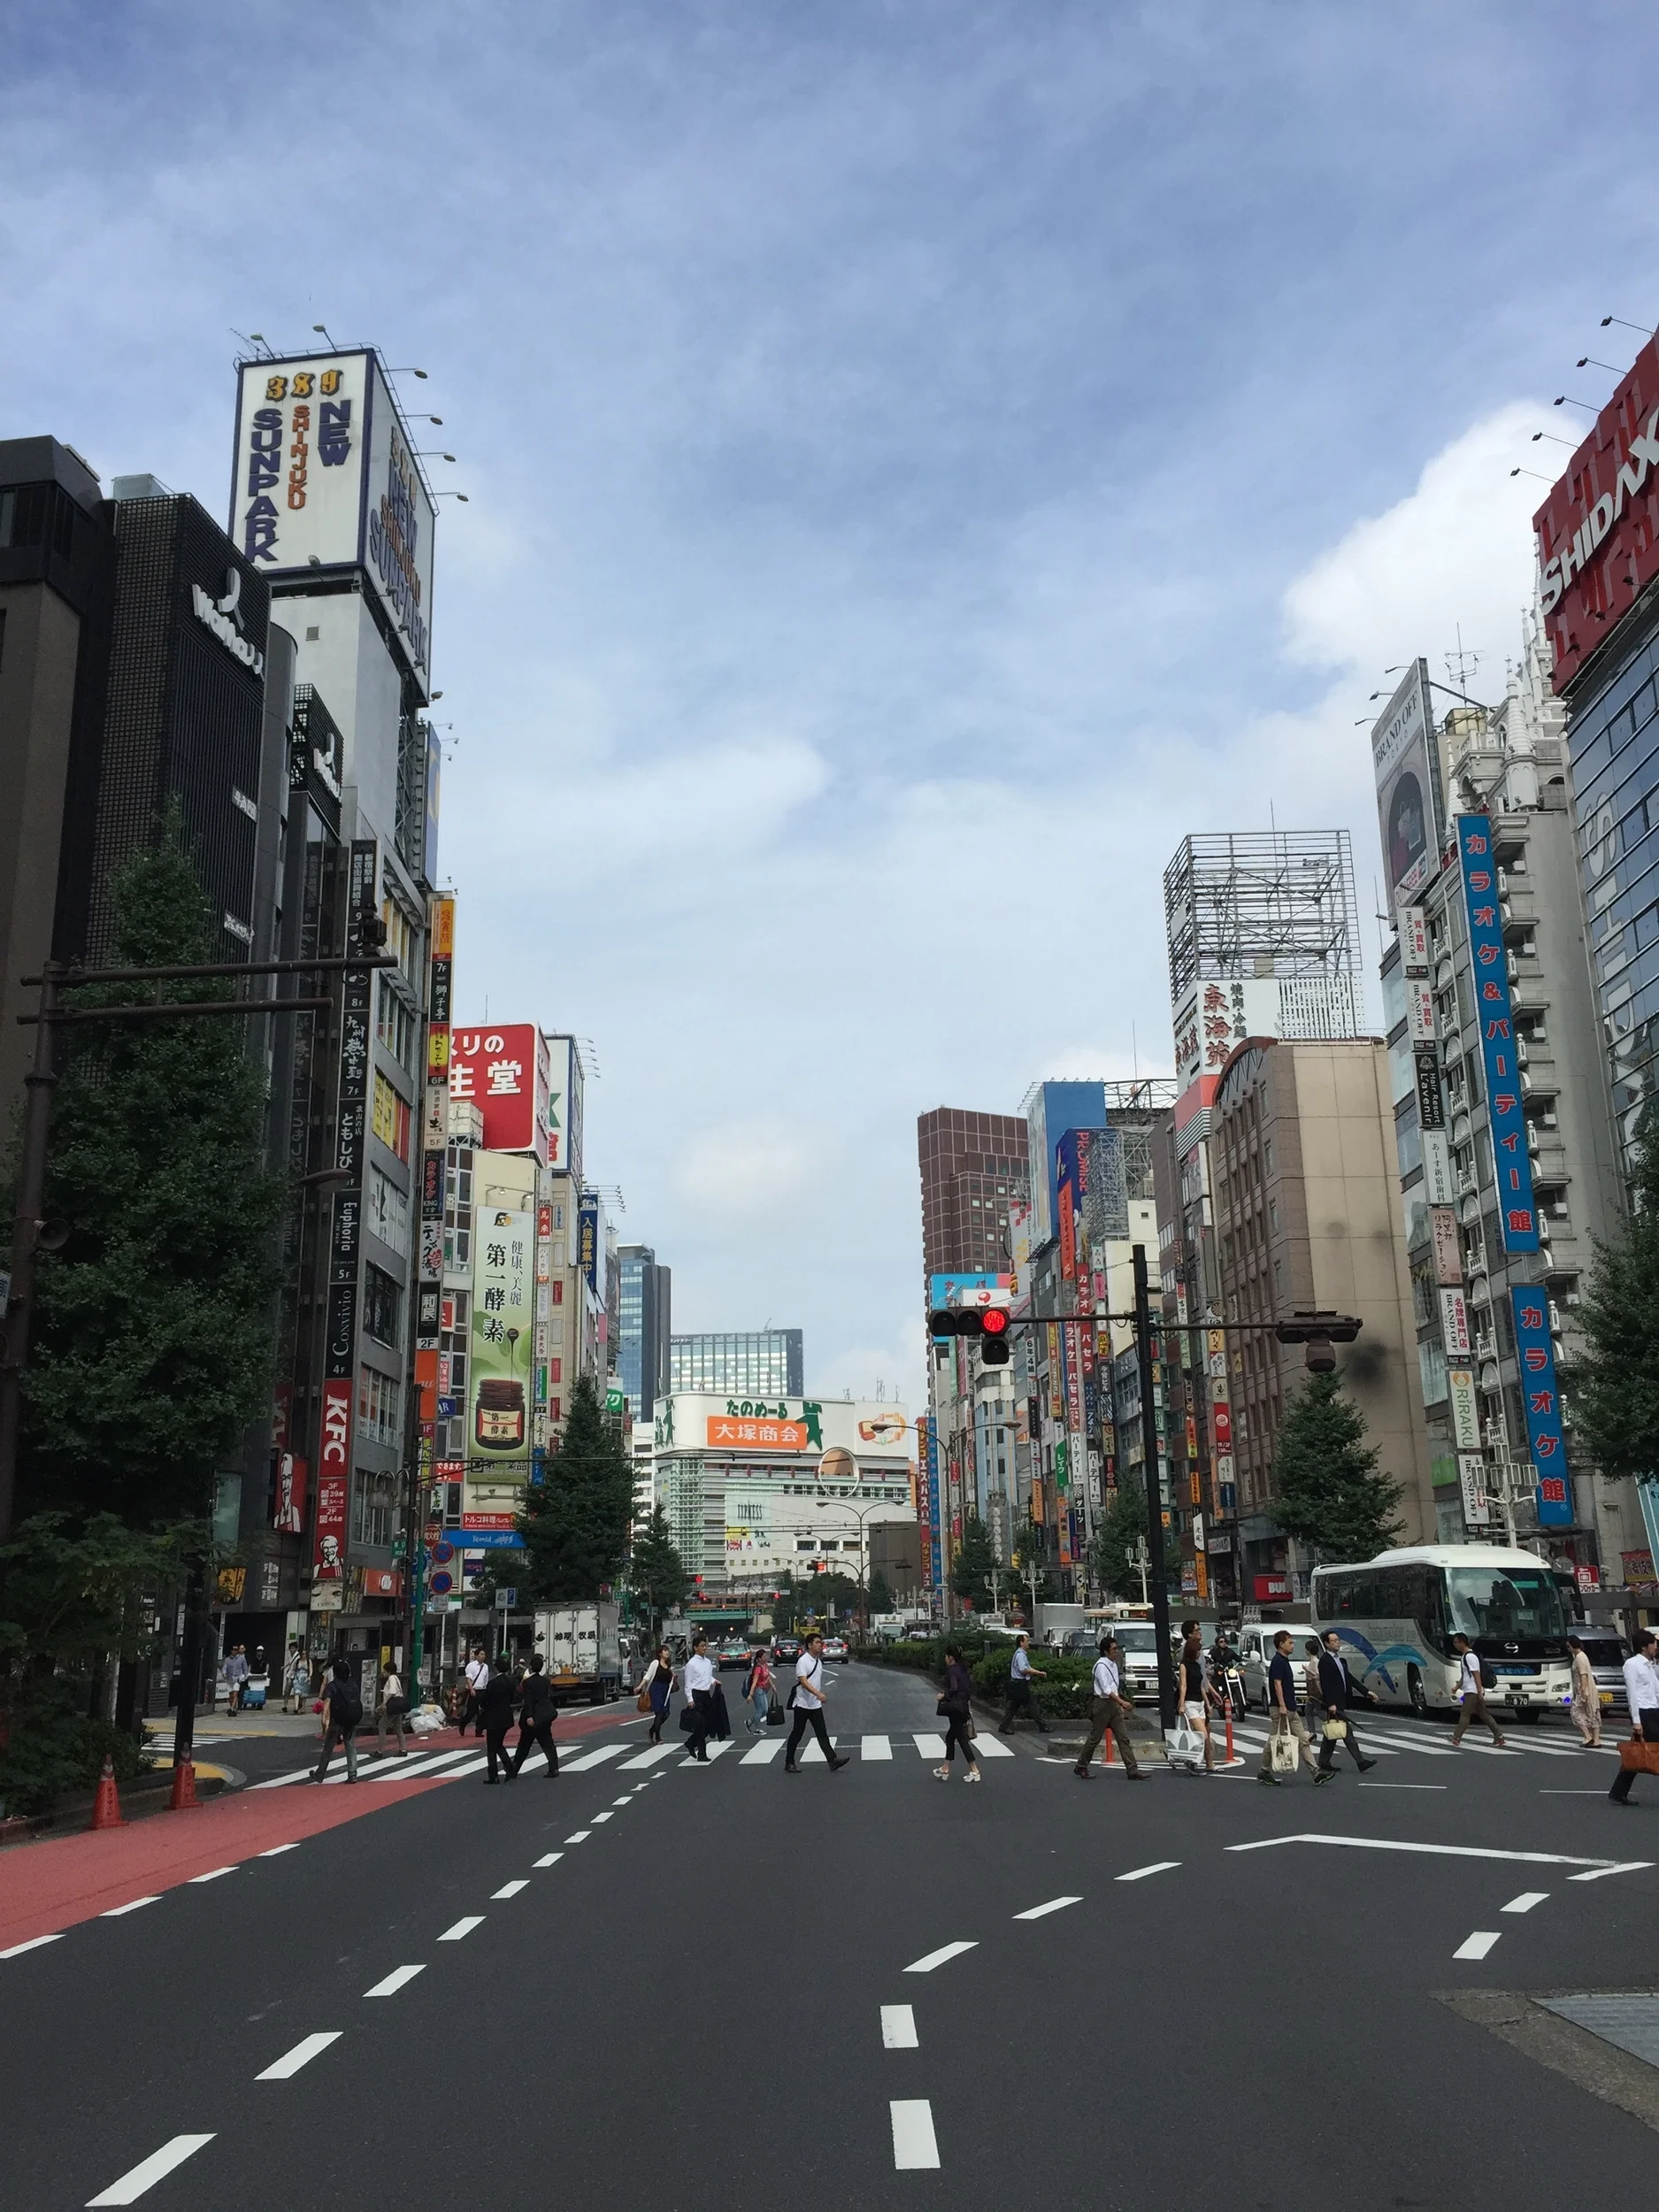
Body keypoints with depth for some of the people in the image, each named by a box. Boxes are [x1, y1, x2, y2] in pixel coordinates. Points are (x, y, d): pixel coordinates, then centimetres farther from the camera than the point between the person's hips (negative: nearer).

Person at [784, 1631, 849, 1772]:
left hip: (816, 1705, 7)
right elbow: (803, 1682, -26)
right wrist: (818, 1694, -37)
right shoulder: (803, 1661, -15)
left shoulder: (819, 1661, 10)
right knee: (797, 1734, 2)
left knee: (822, 1734, -1)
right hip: (802, 1704, -7)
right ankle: (789, 1763, 12)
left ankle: (832, 1760, -8)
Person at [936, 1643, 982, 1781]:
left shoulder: (952, 1670, -15)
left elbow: (954, 1688, -28)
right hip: (964, 1707, 9)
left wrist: (944, 1696, -14)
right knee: (950, 1737, 16)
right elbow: (969, 1688, 13)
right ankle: (945, 1770, 22)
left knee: (962, 1739, -2)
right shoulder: (963, 1670, 11)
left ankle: (974, 1771, -1)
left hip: (955, 1708, -9)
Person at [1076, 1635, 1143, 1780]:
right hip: (1103, 1703, -8)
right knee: (1095, 1738, 2)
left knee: (1123, 1738, 1)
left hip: (1114, 1704, 8)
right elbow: (1106, 1689, -21)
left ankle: (1132, 1770, -2)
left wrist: (1119, 1704, 19)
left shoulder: (1114, 1664, 12)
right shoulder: (1101, 1665, -15)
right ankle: (1081, 1767, 17)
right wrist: (1122, 1702, -26)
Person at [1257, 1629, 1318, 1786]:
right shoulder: (1277, 1661, -14)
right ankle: (1265, 1772, 10)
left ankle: (1315, 1772, 1)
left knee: (1303, 1741, 4)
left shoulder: (1285, 1661, 16)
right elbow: (1277, 1684, -20)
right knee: (1274, 1741, 0)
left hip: (1291, 1710, 10)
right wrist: (1282, 1706, -24)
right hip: (1279, 1709, -10)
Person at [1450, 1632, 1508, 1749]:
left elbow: (1477, 1675, -19)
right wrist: (1456, 1688, 22)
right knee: (1484, 1715, 13)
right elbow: (1463, 1676, 24)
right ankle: (1499, 1737, 17)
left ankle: (1456, 1738, -14)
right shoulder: (1464, 1656, 16)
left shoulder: (1469, 1656, -15)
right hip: (1470, 1691, 10)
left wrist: (1480, 1692, -22)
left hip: (1473, 1691, -10)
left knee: (1464, 1714, -11)